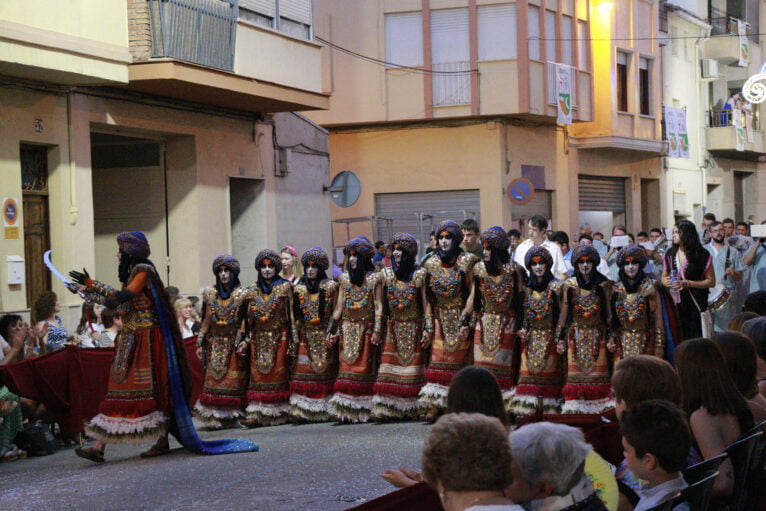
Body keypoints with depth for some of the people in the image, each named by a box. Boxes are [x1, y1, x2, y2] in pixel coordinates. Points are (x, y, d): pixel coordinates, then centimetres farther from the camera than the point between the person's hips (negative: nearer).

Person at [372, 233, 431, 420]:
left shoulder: (419, 274, 0)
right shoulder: (386, 274, 7)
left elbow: (426, 303, -2)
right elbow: (381, 305, 7)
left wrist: (428, 329, -9)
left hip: (414, 329, -2)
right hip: (393, 329, 2)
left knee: (414, 368, -3)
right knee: (389, 367, -5)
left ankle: (412, 408, 0)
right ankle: (384, 407, -6)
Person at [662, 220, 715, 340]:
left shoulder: (702, 255, -2)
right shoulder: (670, 254, 12)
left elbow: (711, 281, -3)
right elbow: (664, 277, 22)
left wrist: (687, 283, -11)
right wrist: (667, 283, -3)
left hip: (695, 304, -3)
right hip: (675, 304, 3)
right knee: (677, 341, -3)